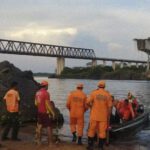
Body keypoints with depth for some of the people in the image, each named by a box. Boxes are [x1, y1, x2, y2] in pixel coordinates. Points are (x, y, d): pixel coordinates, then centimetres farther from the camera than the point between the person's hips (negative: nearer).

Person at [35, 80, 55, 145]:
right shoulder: (46, 93, -16)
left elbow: (36, 103, 12)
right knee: (49, 127, 0)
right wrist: (52, 112, -14)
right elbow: (47, 104, -19)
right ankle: (50, 142, 2)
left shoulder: (37, 93, 7)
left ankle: (39, 141, 17)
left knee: (39, 126, 13)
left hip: (39, 112, 7)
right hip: (46, 113, -7)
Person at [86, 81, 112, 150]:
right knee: (102, 131, 6)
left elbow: (88, 102, -12)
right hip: (103, 116, 1)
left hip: (94, 115, -1)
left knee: (92, 130, 9)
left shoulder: (94, 93, -4)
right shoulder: (108, 94, -1)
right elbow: (109, 107, -3)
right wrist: (108, 117, 4)